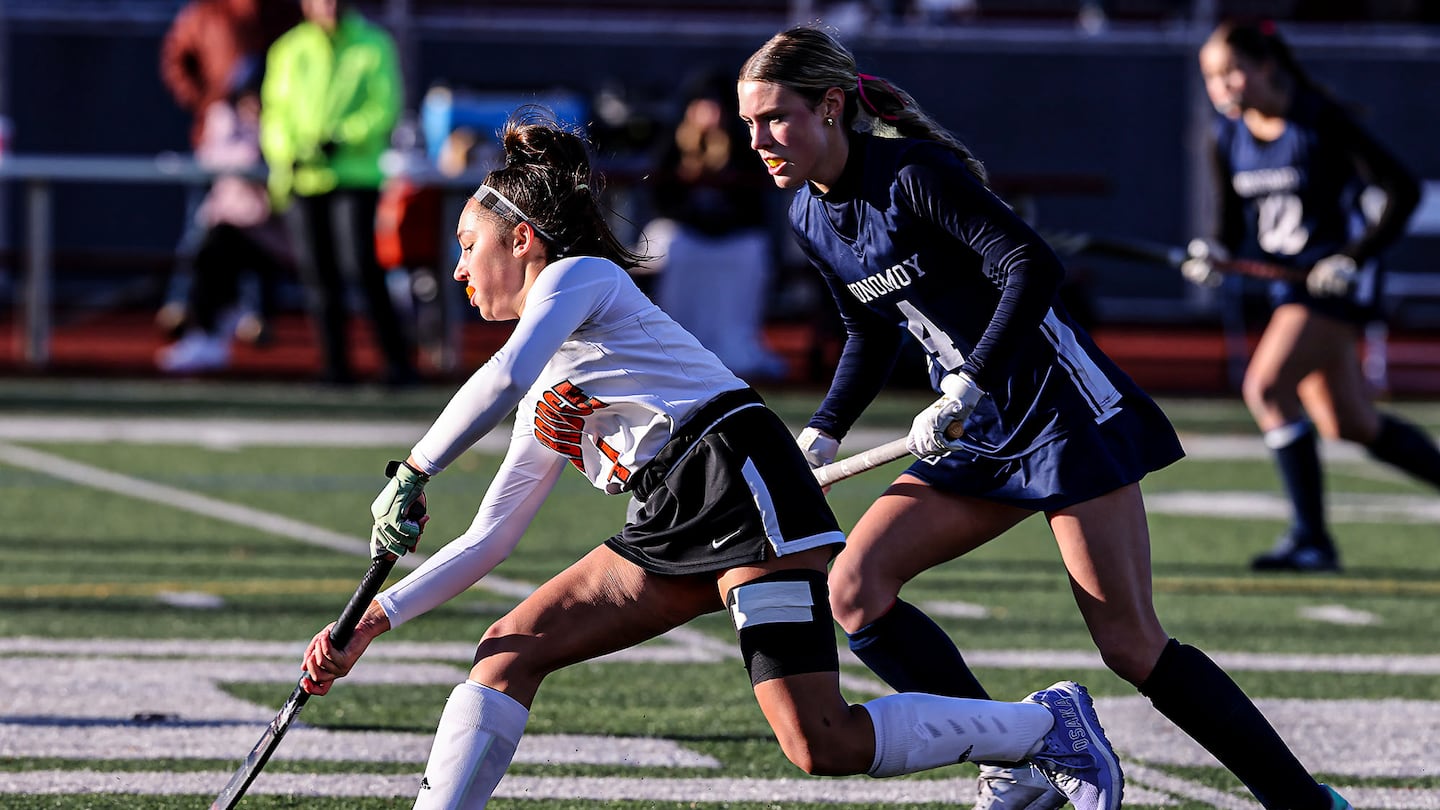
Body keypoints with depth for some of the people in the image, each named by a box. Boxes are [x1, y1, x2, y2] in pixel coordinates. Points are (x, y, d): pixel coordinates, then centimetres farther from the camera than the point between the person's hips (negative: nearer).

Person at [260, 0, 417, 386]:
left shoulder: (374, 46, 5)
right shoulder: (288, 50, 12)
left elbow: (384, 108, -1)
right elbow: (275, 112, 11)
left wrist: (341, 140, -15)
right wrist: (285, 158, -7)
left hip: (356, 176, -3)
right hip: (301, 179, 3)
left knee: (360, 266, -14)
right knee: (319, 276, 0)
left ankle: (397, 360, -8)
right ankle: (337, 364, 7)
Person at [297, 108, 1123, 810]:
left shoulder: (580, 275, 3)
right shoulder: (544, 397, 27)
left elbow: (503, 379, -18)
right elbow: (489, 540, 28)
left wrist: (410, 478, -15)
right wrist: (375, 621, 20)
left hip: (742, 487, -9)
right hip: (673, 526, 9)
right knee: (508, 651, -2)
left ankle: (1048, 724, -4)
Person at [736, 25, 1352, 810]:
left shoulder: (913, 173, -18)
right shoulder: (810, 216, 7)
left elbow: (1033, 267, -26)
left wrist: (966, 392, -31)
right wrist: (821, 434, 9)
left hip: (1061, 411, -8)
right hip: (975, 436, 8)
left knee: (1131, 646, -11)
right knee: (853, 586, -9)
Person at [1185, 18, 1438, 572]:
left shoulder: (1320, 122, -16)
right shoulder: (1229, 138, 3)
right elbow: (1235, 222, 11)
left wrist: (1354, 257, -22)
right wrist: (1214, 254, -11)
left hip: (1338, 278, -8)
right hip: (1289, 283, 8)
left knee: (1266, 386, -22)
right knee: (1350, 426, 11)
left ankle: (1310, 539, -16)